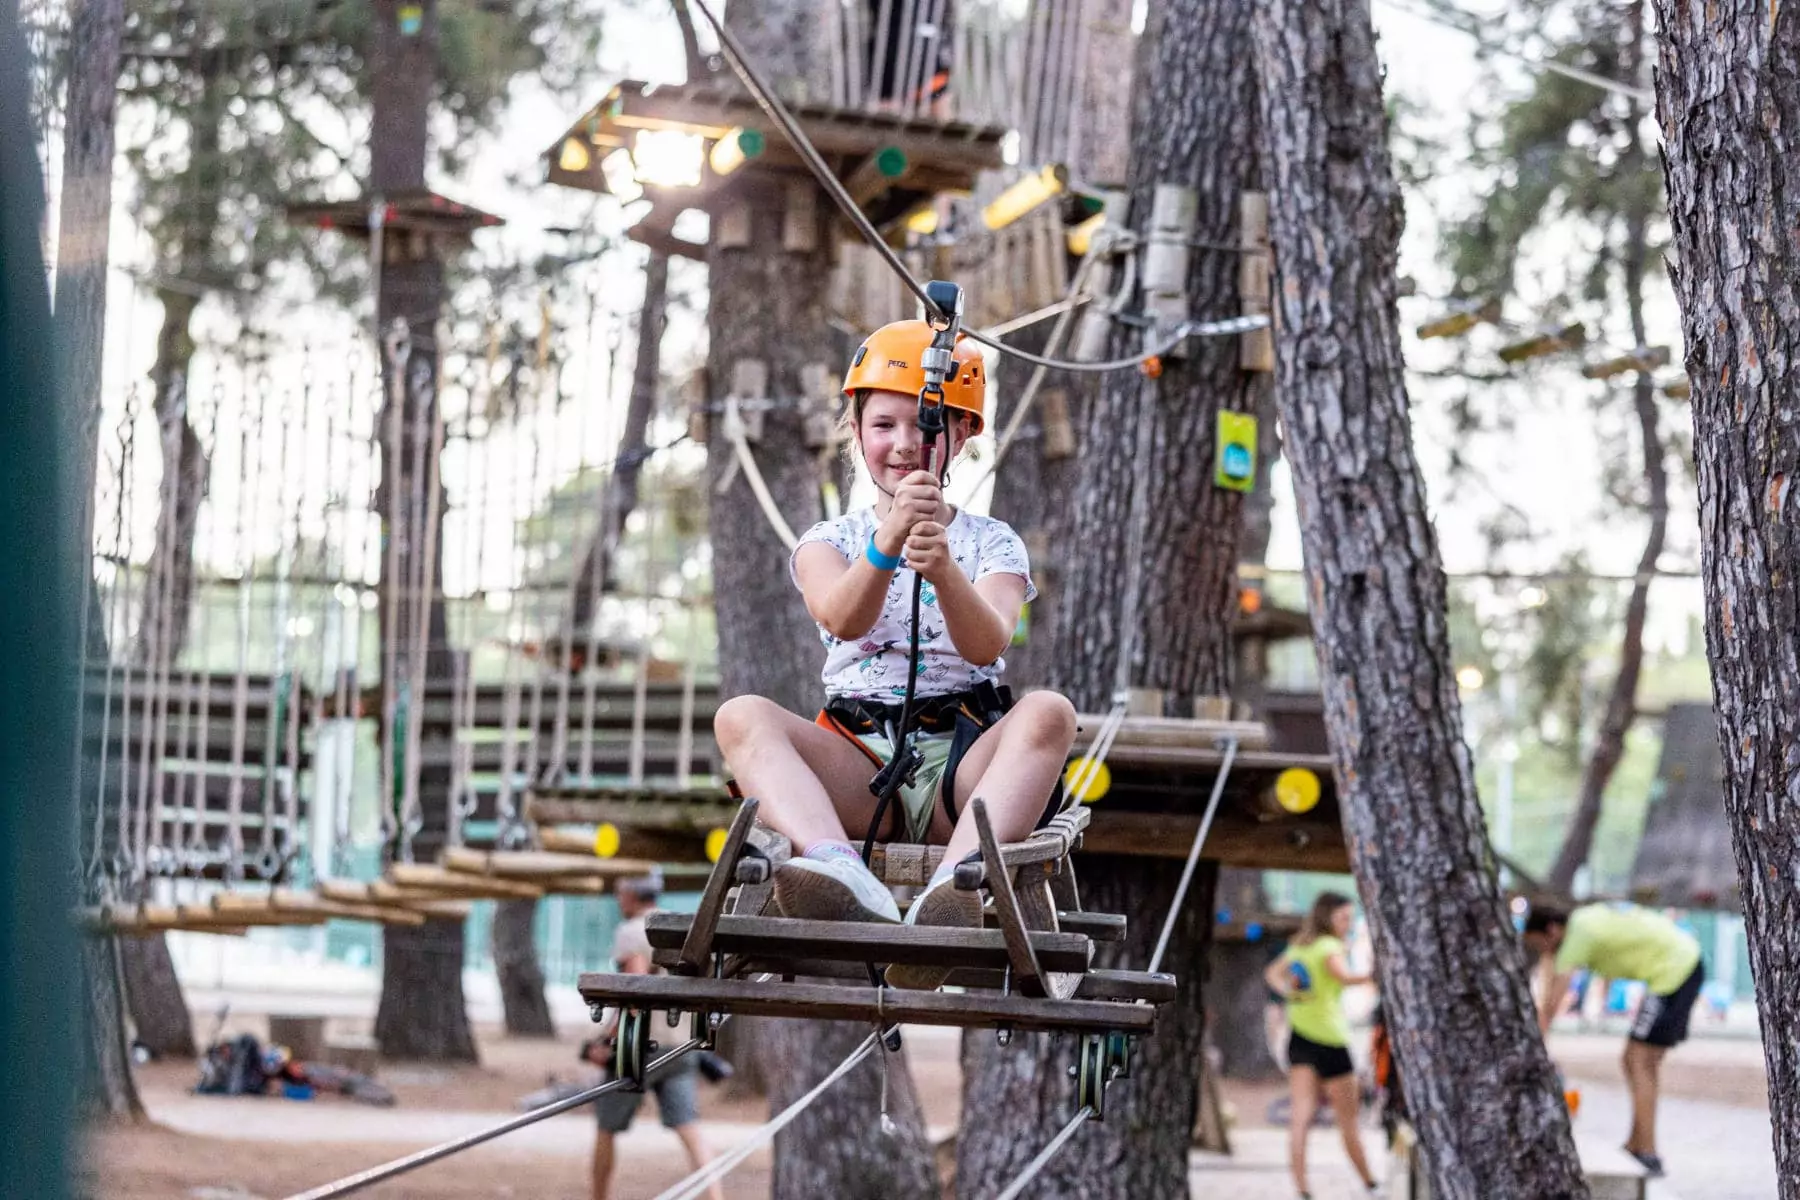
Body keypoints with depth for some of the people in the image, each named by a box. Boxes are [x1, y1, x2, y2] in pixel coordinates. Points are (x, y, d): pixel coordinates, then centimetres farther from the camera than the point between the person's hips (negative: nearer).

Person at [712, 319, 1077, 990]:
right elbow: (843, 619, -10)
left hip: (963, 760, 0)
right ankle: (845, 880, -54)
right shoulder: (831, 539, 15)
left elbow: (987, 643, -9)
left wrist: (945, 572, -31)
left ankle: (955, 886, -54)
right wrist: (886, 543, -31)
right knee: (741, 716, -26)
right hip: (859, 764, 0)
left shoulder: (992, 543, 14)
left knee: (1049, 712, -30)